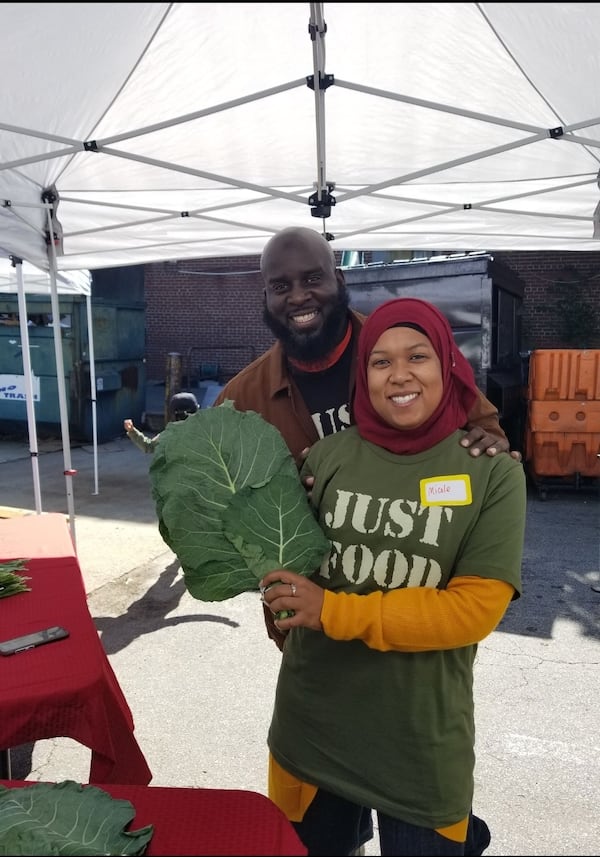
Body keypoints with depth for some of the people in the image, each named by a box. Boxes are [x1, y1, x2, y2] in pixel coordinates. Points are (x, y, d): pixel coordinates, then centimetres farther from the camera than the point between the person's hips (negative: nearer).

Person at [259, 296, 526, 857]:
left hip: (424, 739, -2)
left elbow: (476, 608, -16)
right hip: (312, 725, 3)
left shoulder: (492, 471, -11)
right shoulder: (327, 457, -5)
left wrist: (336, 612, -21)